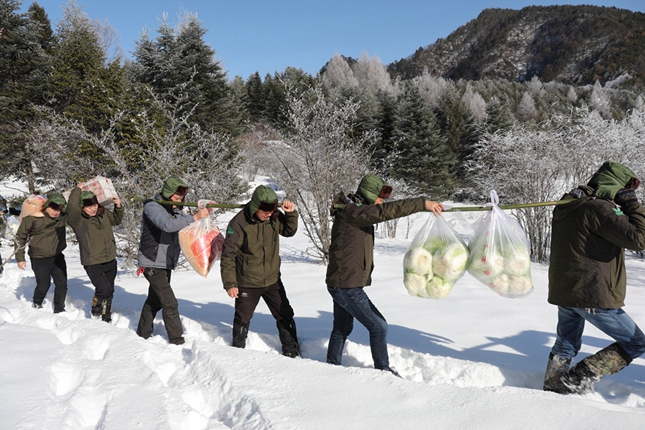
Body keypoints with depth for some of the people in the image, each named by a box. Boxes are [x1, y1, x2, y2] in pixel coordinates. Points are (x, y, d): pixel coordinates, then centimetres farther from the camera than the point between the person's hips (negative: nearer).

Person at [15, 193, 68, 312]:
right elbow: (20, 237, -6)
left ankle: (59, 309, 21)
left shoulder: (62, 216, -9)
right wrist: (20, 258, -2)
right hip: (40, 259, -4)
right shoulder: (31, 218, -16)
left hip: (58, 257, 4)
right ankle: (37, 305, 35)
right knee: (43, 285, 5)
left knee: (62, 284, 5)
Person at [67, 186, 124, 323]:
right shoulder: (78, 220, -15)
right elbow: (72, 208, -37)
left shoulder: (103, 213, 3)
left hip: (110, 261, 6)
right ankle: (95, 311, 13)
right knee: (104, 289, -19)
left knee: (109, 291, 16)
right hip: (93, 264, -6)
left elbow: (116, 220, 24)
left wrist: (119, 207, 5)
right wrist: (77, 190, -21)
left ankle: (106, 318, 37)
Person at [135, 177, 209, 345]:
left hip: (166, 264, 9)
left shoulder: (175, 211, 11)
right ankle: (177, 341, -4)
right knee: (170, 304, -11)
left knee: (154, 301, 19)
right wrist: (194, 217, -38)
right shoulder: (152, 207, -15)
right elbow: (167, 224, -34)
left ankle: (143, 335, 34)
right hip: (153, 264, -9)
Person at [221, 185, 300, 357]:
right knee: (242, 320, 14)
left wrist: (291, 213, -5)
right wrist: (230, 283, -19)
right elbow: (228, 255, -17)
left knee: (285, 317, 11)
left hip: (272, 280, 4)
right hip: (247, 284, -4)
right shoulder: (239, 223, -20)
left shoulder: (274, 217, -5)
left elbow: (289, 231, 14)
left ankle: (292, 353, 26)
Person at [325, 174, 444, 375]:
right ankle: (383, 370, 14)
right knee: (379, 326, 0)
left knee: (342, 329, 23)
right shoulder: (350, 212, -22)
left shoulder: (358, 211, 11)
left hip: (341, 284, 10)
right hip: (347, 286, -10)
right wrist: (422, 203, -34)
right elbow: (385, 211, -33)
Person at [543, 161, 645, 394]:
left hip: (563, 292, 9)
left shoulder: (568, 207, 12)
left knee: (565, 347, 23)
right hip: (593, 296, -9)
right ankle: (580, 378, 0)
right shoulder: (599, 208, -18)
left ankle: (553, 387, 29)